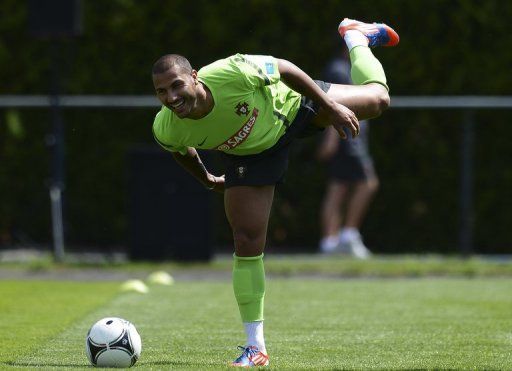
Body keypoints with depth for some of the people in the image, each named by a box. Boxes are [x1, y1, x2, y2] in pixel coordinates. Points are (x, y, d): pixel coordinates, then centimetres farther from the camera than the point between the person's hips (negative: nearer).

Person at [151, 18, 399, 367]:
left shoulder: (230, 74, -44)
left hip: (288, 103, -1)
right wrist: (205, 178, 12)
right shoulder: (166, 130, -32)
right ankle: (256, 347, 5)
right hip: (249, 152, 1)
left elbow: (285, 68, -24)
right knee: (247, 243, -8)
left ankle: (355, 37, 47)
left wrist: (332, 107, -18)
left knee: (377, 99, 12)